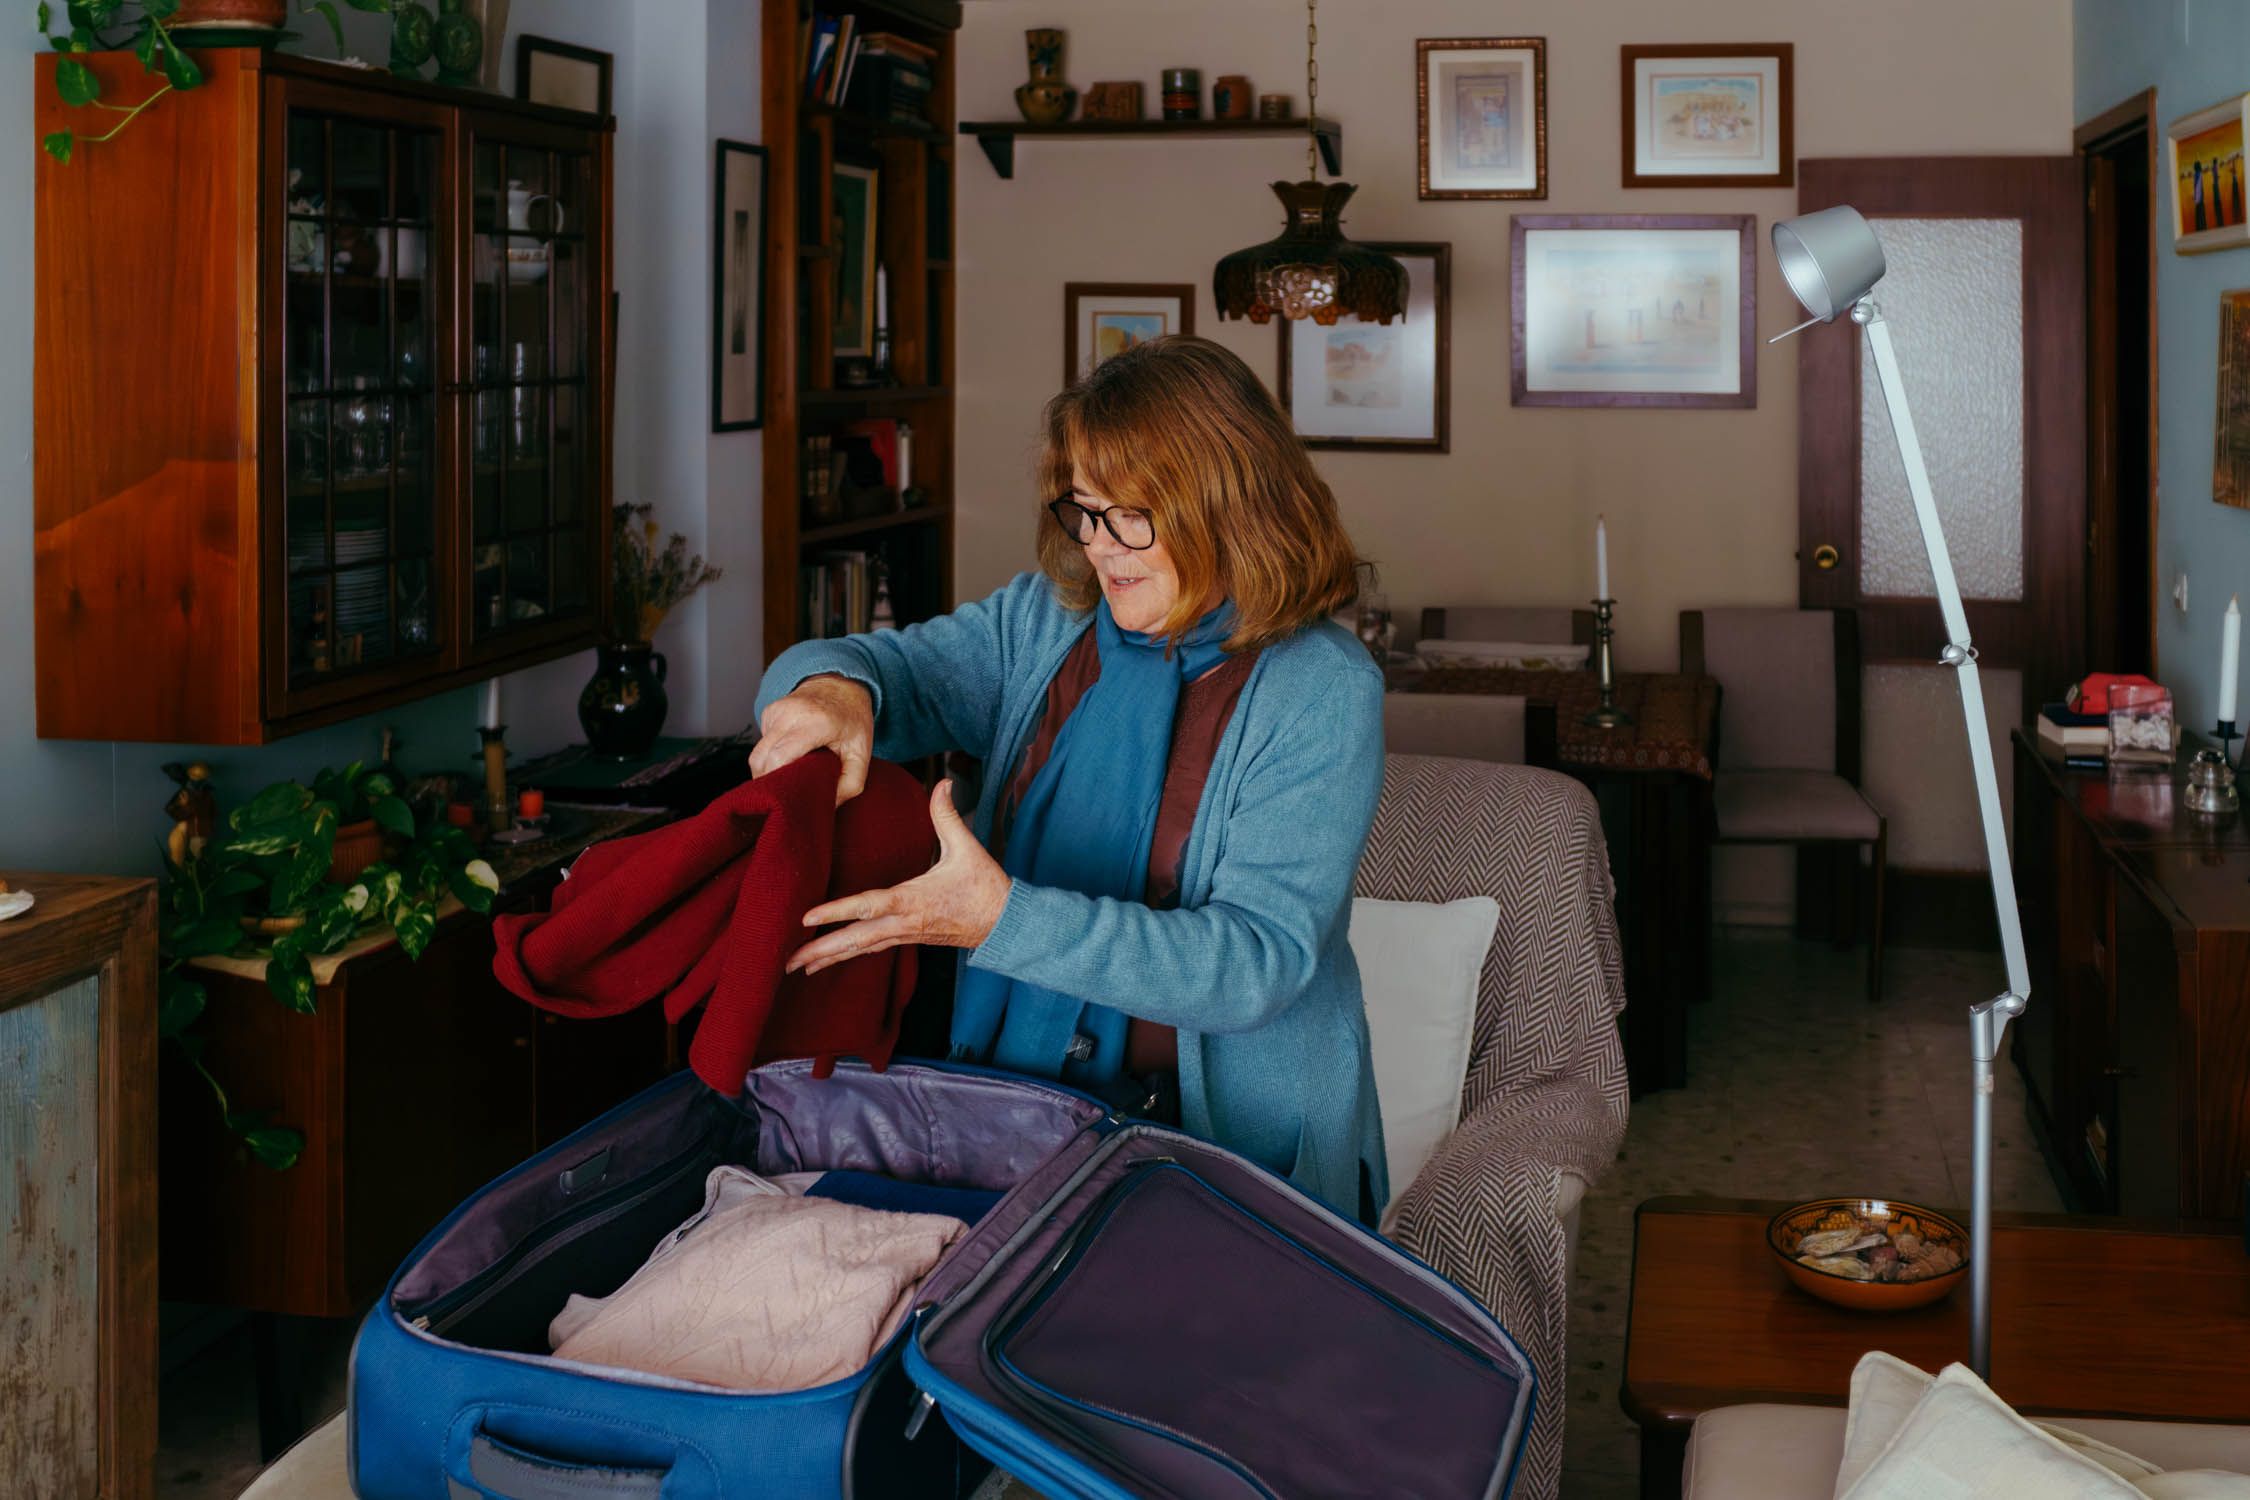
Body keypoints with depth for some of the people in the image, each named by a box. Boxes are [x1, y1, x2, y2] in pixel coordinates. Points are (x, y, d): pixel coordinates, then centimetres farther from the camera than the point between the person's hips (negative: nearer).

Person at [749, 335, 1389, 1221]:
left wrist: (1002, 918, -28)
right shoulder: (1041, 624, 8)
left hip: (1229, 1153, -4)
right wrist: (832, 688, -19)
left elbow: (1258, 961, -18)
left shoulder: (1322, 691, -9)